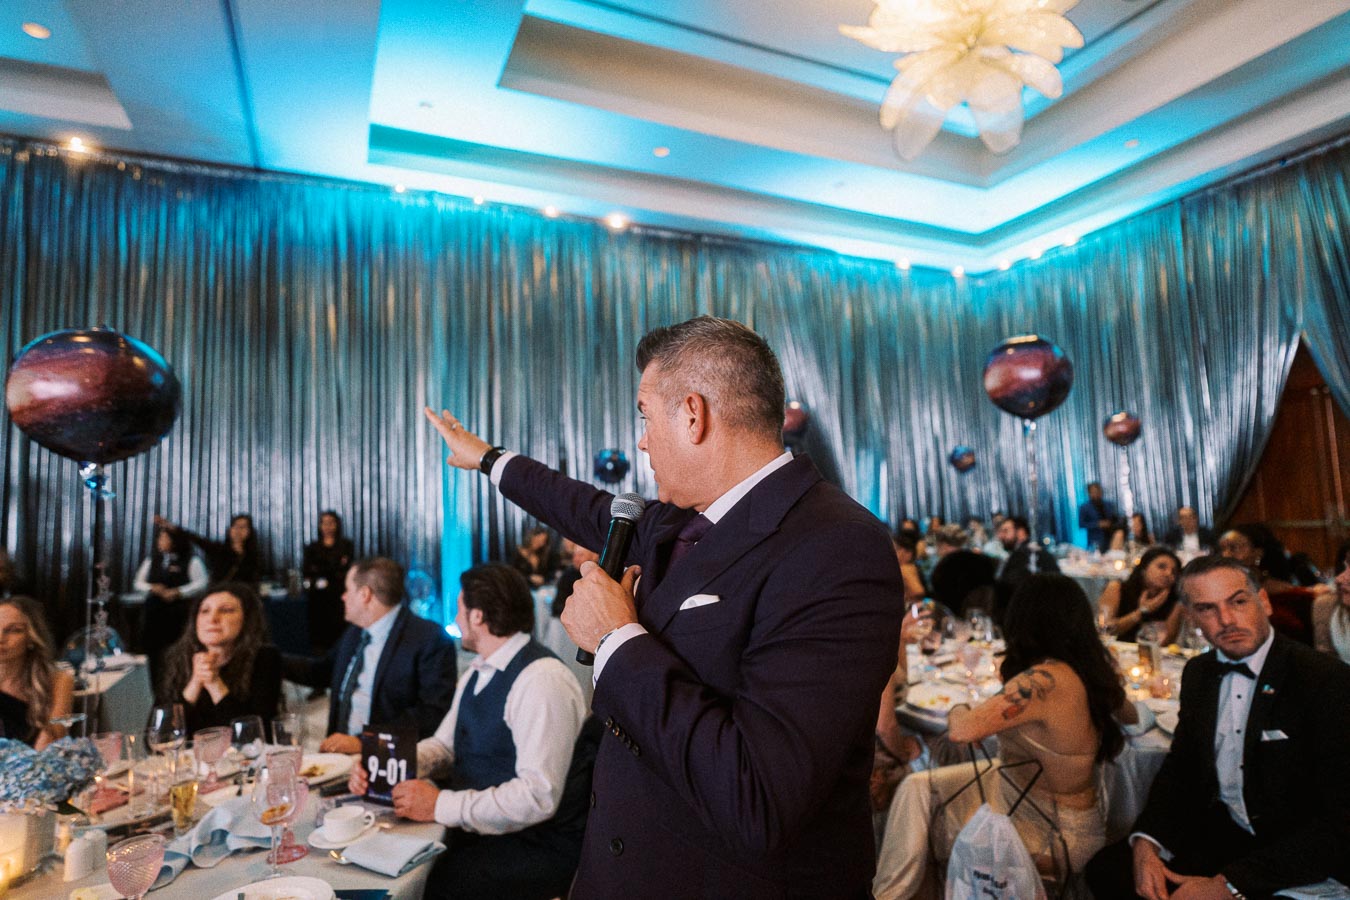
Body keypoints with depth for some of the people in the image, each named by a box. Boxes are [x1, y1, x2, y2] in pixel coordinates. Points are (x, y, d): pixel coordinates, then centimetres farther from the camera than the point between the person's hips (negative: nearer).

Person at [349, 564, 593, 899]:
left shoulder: (542, 680, -22)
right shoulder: (480, 671, 9)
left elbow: (539, 796, -26)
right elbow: (444, 746, 15)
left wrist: (442, 806, -24)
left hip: (536, 845, -8)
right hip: (475, 826, 8)